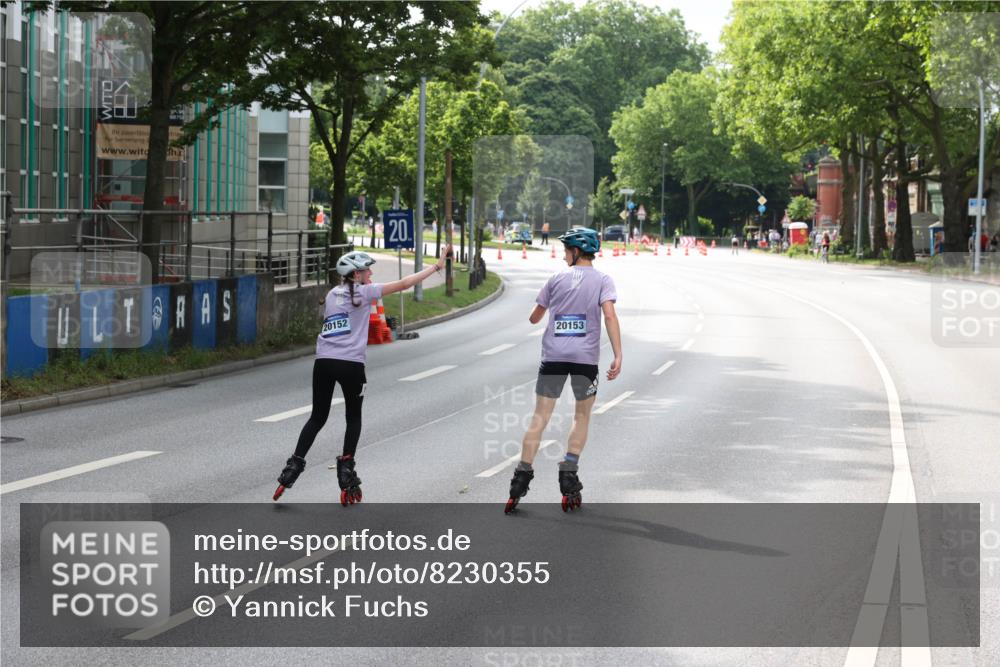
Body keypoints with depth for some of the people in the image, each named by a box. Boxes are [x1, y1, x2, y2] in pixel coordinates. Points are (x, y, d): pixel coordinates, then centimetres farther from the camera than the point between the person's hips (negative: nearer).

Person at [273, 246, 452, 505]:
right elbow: (404, 284, -1)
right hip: (350, 364, -5)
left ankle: (293, 466, 4)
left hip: (323, 362, 5)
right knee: (354, 419, 12)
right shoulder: (363, 292, 0)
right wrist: (437, 266, 4)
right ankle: (346, 471, 5)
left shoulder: (332, 295, 17)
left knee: (317, 418, 13)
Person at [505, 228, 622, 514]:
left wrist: (535, 315, 43)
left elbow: (534, 318, 19)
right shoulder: (602, 280, 4)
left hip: (553, 356, 1)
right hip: (585, 358, -1)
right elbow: (610, 315, -11)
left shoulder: (557, 279, 11)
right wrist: (618, 356, -14)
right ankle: (568, 477, 5)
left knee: (540, 418, 3)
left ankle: (521, 480, -4)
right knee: (582, 417, 15)